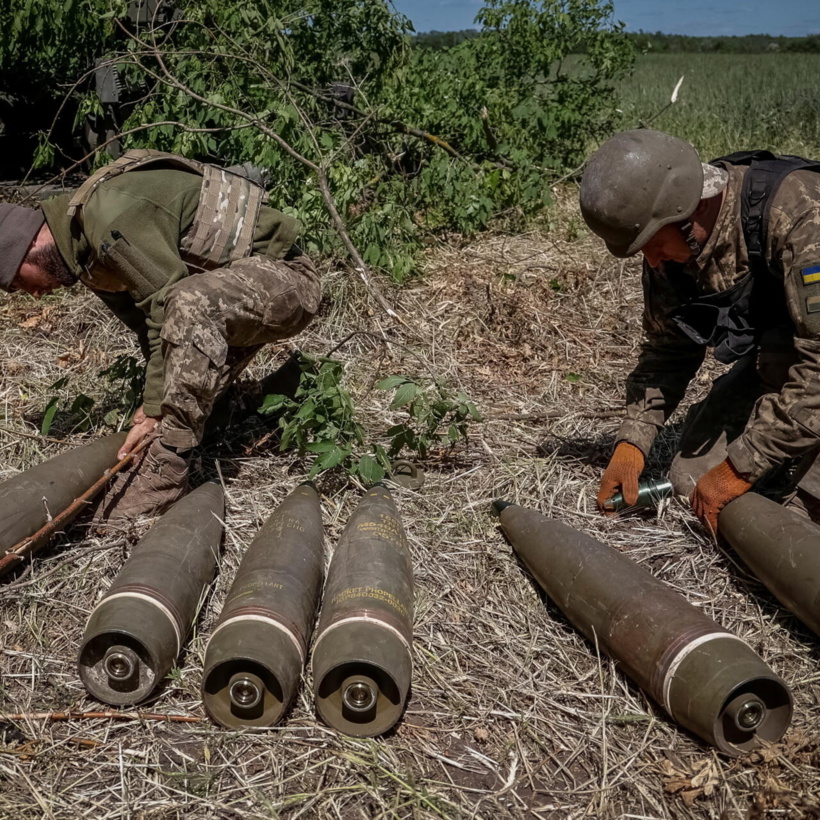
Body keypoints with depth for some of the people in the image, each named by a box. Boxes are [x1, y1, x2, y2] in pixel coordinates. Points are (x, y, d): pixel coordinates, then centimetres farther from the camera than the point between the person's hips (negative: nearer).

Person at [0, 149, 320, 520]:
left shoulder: (111, 215, -23)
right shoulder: (90, 257, 9)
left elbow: (170, 308, -25)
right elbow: (149, 323, 8)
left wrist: (157, 411, -20)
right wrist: (155, 402, -3)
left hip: (283, 274, -11)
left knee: (190, 304, -35)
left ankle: (162, 475, -30)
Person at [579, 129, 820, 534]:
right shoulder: (671, 249, -10)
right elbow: (667, 349, 3)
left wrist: (740, 467, -31)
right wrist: (631, 443, -8)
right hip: (773, 358, 7)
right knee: (691, 477, 2)